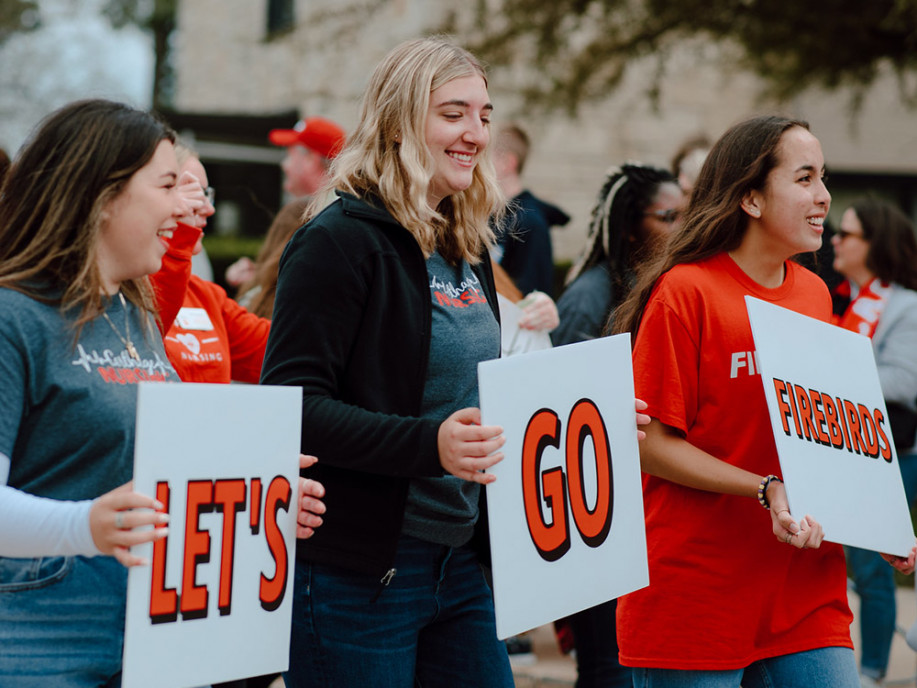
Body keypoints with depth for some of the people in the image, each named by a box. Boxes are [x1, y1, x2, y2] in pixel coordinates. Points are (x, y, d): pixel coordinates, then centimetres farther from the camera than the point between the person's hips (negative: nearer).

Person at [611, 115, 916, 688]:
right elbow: (651, 442, -12)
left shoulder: (814, 294, 11)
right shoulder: (686, 290, -9)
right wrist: (766, 490, -21)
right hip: (696, 594, -6)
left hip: (808, 593, 6)